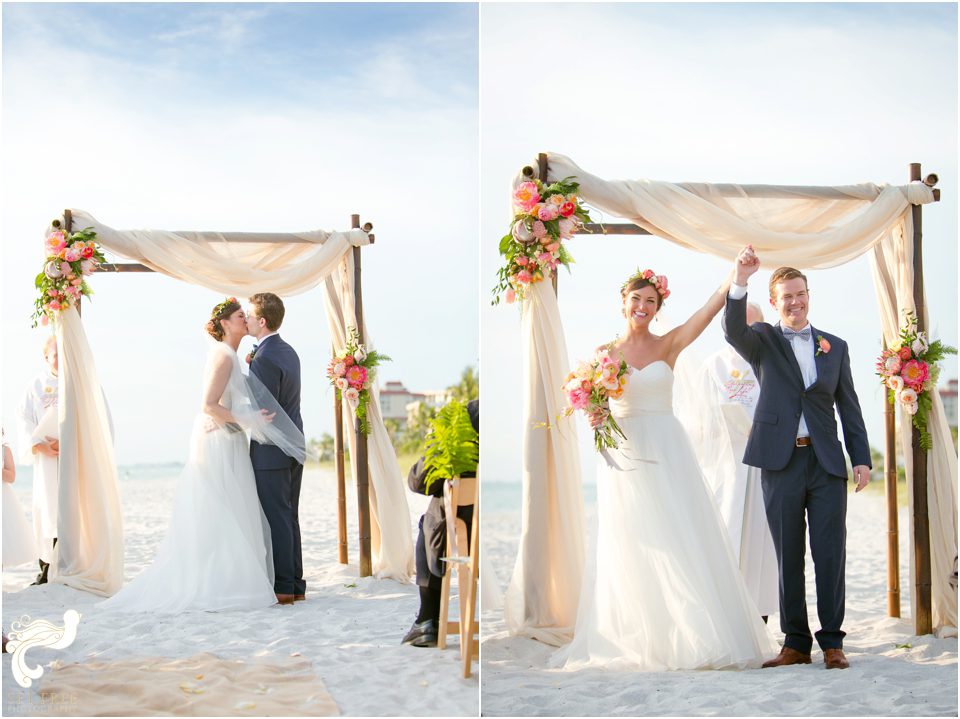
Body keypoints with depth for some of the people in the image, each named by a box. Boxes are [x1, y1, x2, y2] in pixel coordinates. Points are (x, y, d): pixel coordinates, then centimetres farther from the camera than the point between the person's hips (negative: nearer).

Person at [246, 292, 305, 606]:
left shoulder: (264, 358, -18)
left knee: (276, 519, -4)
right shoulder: (288, 351, 12)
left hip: (271, 451, -9)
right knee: (289, 518, 13)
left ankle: (283, 587, 0)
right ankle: (295, 585, 17)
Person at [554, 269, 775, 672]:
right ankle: (636, 639, 8)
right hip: (624, 454, 1)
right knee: (630, 546, 2)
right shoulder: (606, 353, 8)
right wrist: (595, 418, -15)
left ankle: (692, 634, 3)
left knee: (679, 542, -3)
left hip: (666, 451, -1)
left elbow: (710, 309, -10)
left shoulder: (668, 345, 4)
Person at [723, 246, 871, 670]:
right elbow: (734, 331, -16)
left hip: (827, 462, 1)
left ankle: (832, 642, 8)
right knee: (788, 557, 4)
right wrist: (740, 281, -31)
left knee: (830, 554, 0)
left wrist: (861, 457, 4)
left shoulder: (835, 346, 14)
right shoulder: (763, 341, 7)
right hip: (781, 463, -1)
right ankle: (795, 643, 11)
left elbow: (849, 407, 13)